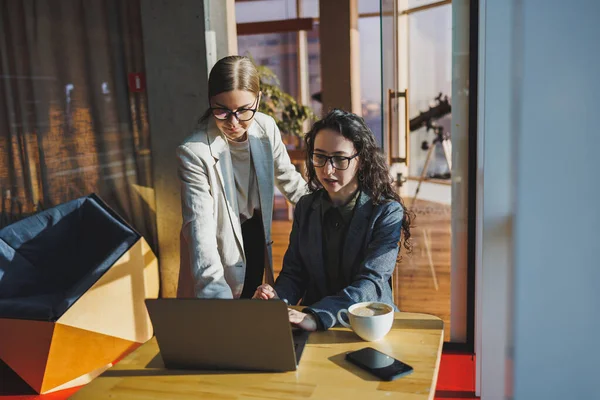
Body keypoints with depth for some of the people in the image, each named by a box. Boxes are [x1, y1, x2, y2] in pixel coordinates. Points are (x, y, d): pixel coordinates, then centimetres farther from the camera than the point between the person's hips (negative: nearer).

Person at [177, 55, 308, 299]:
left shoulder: (267, 128, -12)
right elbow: (200, 227, -32)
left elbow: (288, 179, 5)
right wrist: (217, 295, -41)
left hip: (257, 236, 5)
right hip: (222, 245, -4)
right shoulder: (194, 152, -27)